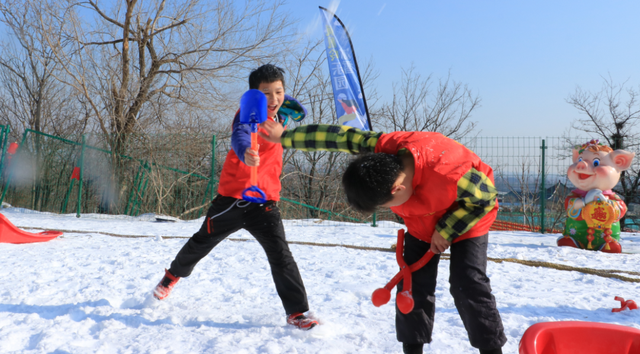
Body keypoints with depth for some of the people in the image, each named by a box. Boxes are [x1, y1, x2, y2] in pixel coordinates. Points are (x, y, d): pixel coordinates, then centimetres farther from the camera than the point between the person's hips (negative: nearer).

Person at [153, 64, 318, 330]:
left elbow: (300, 111, 31)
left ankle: (297, 312, -4)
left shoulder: (280, 115, 7)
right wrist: (245, 153, -62)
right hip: (233, 198, -3)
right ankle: (174, 274, 46)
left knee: (280, 254, -11)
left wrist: (283, 98, 9)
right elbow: (239, 135, -39)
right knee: (202, 243, 17)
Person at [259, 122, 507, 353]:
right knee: (412, 283, 0)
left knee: (468, 285, -15)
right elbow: (339, 137, -18)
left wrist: (445, 230, -25)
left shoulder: (452, 175, -43)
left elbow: (486, 197, -25)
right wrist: (285, 137, -9)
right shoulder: (382, 148, -29)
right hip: (422, 221, 5)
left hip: (467, 219, -5)